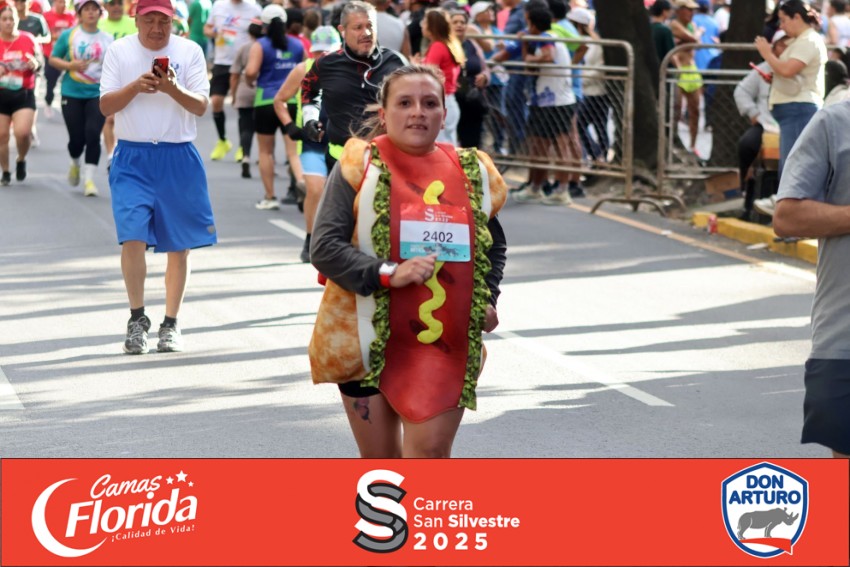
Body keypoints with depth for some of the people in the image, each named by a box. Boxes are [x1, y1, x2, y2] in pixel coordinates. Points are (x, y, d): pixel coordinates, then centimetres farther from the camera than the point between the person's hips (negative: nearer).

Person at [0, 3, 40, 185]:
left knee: (22, 132, -16)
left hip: (24, 95, -1)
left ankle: (21, 160, 15)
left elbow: (40, 63, 12)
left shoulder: (28, 39, 0)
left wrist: (34, 65, -11)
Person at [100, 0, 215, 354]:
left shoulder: (189, 51, 2)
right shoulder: (119, 52, 3)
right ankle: (137, 318, 0)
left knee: (178, 245, 5)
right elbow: (105, 106, -1)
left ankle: (170, 324, 17)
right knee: (133, 236, -15)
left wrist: (172, 89, -22)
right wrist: (135, 87, -18)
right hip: (132, 157, -1)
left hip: (179, 158, 1)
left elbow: (201, 106, -3)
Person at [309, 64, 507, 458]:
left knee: (431, 452, -9)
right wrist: (388, 274, -23)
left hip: (446, 343, 2)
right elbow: (324, 248, -11)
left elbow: (494, 244, 24)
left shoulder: (473, 172, 8)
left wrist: (487, 299, 8)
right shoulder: (360, 165, -5)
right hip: (367, 339, -2)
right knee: (380, 462, 9)